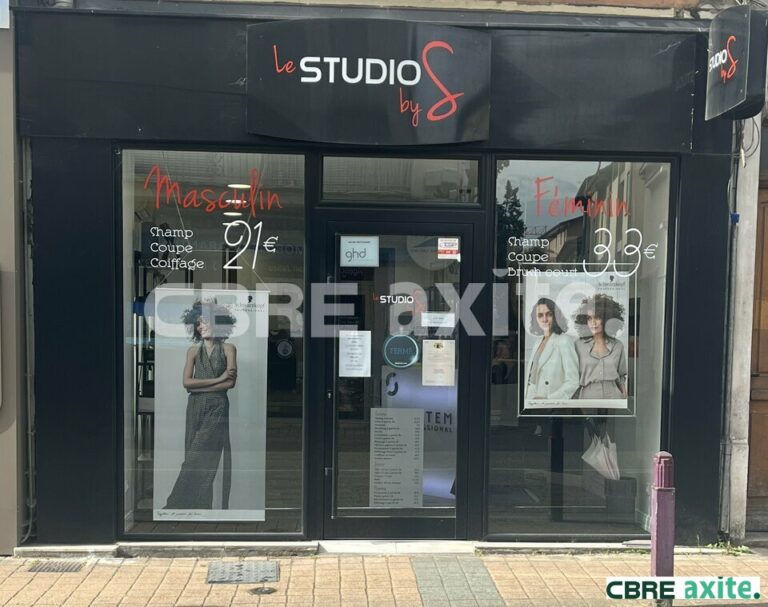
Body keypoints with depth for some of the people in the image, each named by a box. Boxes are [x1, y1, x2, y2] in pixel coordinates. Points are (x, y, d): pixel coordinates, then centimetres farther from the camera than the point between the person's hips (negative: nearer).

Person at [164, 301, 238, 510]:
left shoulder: (228, 349, 3)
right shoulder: (193, 351, 11)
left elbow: (230, 383, -7)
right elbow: (186, 382, -2)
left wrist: (198, 387, -7)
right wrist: (217, 379, -9)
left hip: (217, 409, -3)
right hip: (195, 409, 3)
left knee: (199, 459, -8)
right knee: (197, 460, 1)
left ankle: (178, 504, -5)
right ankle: (199, 506, 6)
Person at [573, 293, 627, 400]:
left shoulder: (618, 346, 10)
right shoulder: (579, 345, 4)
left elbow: (621, 377, 16)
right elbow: (574, 379, 5)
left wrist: (624, 397, 8)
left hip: (613, 395, 1)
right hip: (587, 395, -1)